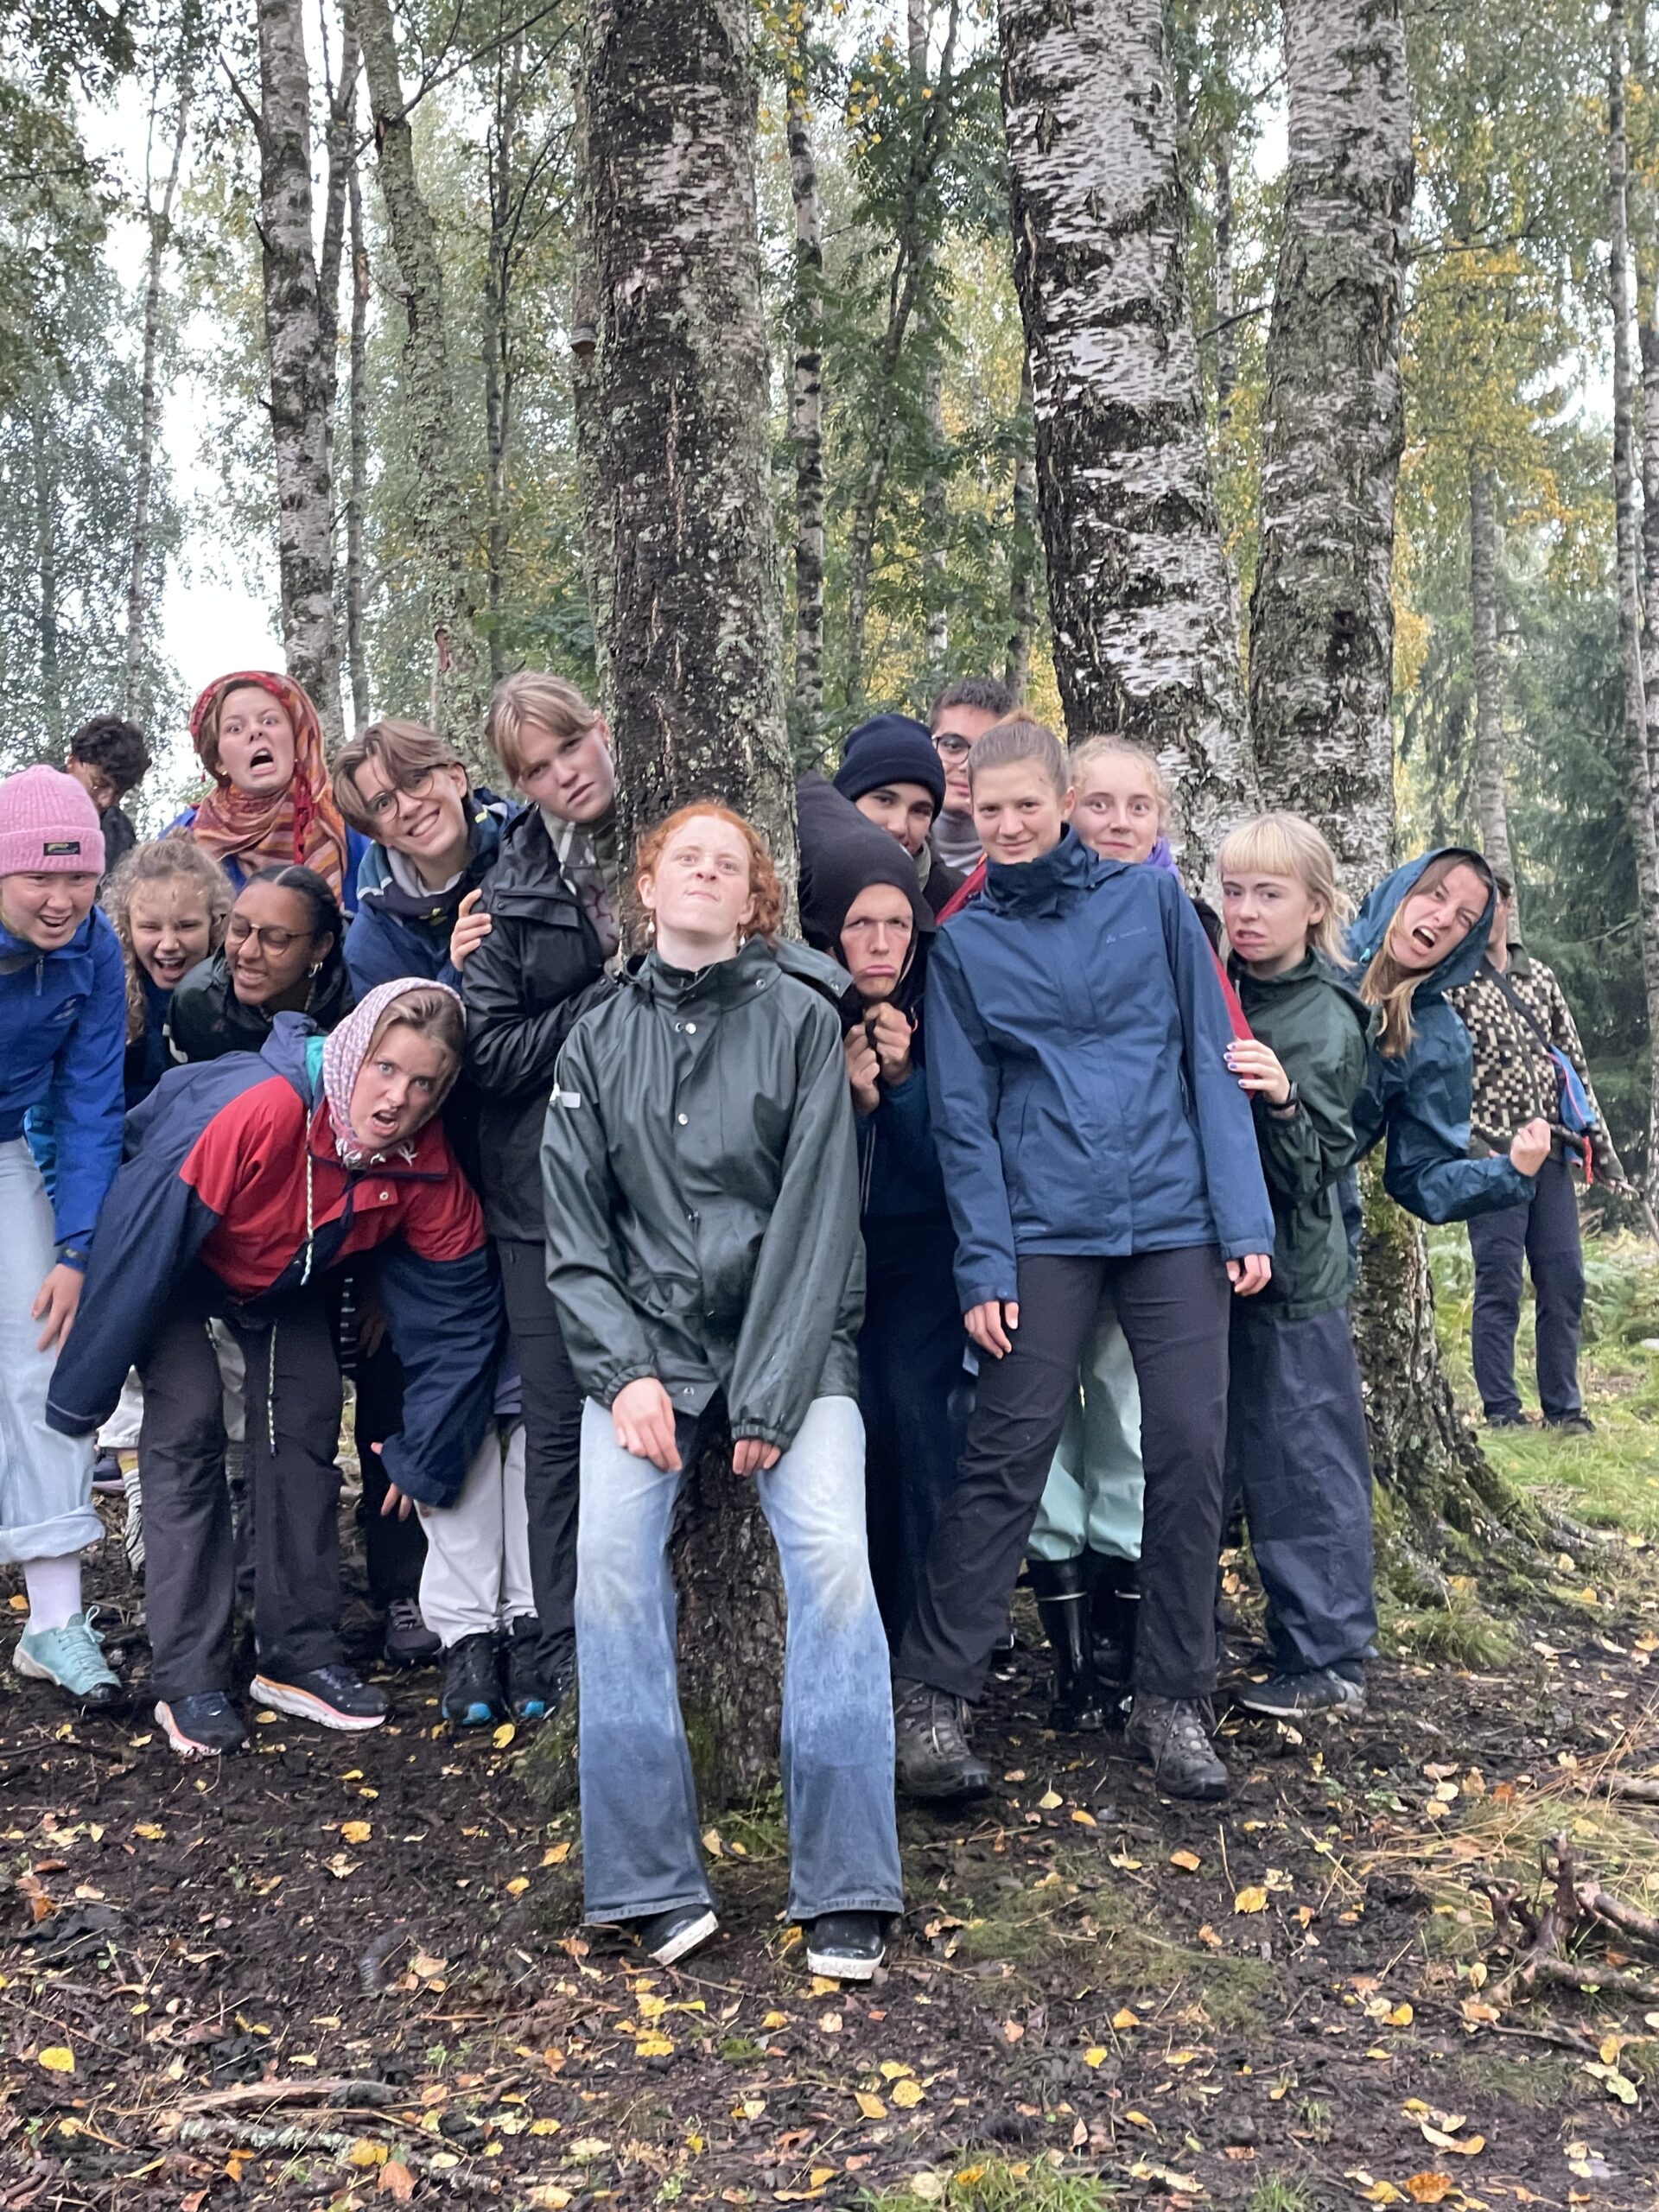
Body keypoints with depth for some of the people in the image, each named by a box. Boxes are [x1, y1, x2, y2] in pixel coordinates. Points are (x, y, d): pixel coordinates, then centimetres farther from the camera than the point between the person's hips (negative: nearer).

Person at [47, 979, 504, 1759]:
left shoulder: (426, 1164, -26)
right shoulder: (259, 1110, -41)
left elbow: (459, 1310, -17)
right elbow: (143, 1244, -33)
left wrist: (421, 1460, -15)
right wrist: (80, 1399, -25)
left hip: (285, 1272, 5)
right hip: (175, 1250, -4)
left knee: (306, 1422, -2)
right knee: (188, 1423, -15)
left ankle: (301, 1655, 10)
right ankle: (189, 1682, -7)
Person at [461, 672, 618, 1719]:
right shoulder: (514, 886, 1)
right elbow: (489, 1048, -6)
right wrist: (610, 1003, -14)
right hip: (551, 1185, 0)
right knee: (562, 1418, 6)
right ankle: (561, 1649, 19)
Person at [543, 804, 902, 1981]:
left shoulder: (802, 1020, 1)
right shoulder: (598, 1042, 9)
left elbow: (816, 1217, -6)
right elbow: (574, 1230, 6)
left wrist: (771, 1397, -12)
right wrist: (627, 1372, -8)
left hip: (789, 1336, -2)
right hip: (646, 1339, 2)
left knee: (833, 1551, -21)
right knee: (611, 1555, -19)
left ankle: (846, 1887, -10)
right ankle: (656, 1880, -8)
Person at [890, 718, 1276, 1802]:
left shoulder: (1152, 899, 5)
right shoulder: (964, 942, 6)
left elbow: (1212, 1059, 3)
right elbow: (964, 1117, 3)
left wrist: (1246, 1220, -4)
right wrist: (985, 1265, -5)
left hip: (1177, 1220, 1)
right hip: (1044, 1231, 0)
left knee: (1190, 1455, 2)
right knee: (1005, 1460, -3)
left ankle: (1175, 1701, 15)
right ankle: (933, 1697, 5)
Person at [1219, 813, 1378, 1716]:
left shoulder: (1327, 1020, -11)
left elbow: (1311, 1168, -16)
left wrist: (1283, 1101, -33)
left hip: (1289, 1272, -7)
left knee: (1304, 1460, 0)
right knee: (1212, 1458, 14)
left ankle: (1329, 1660, 10)